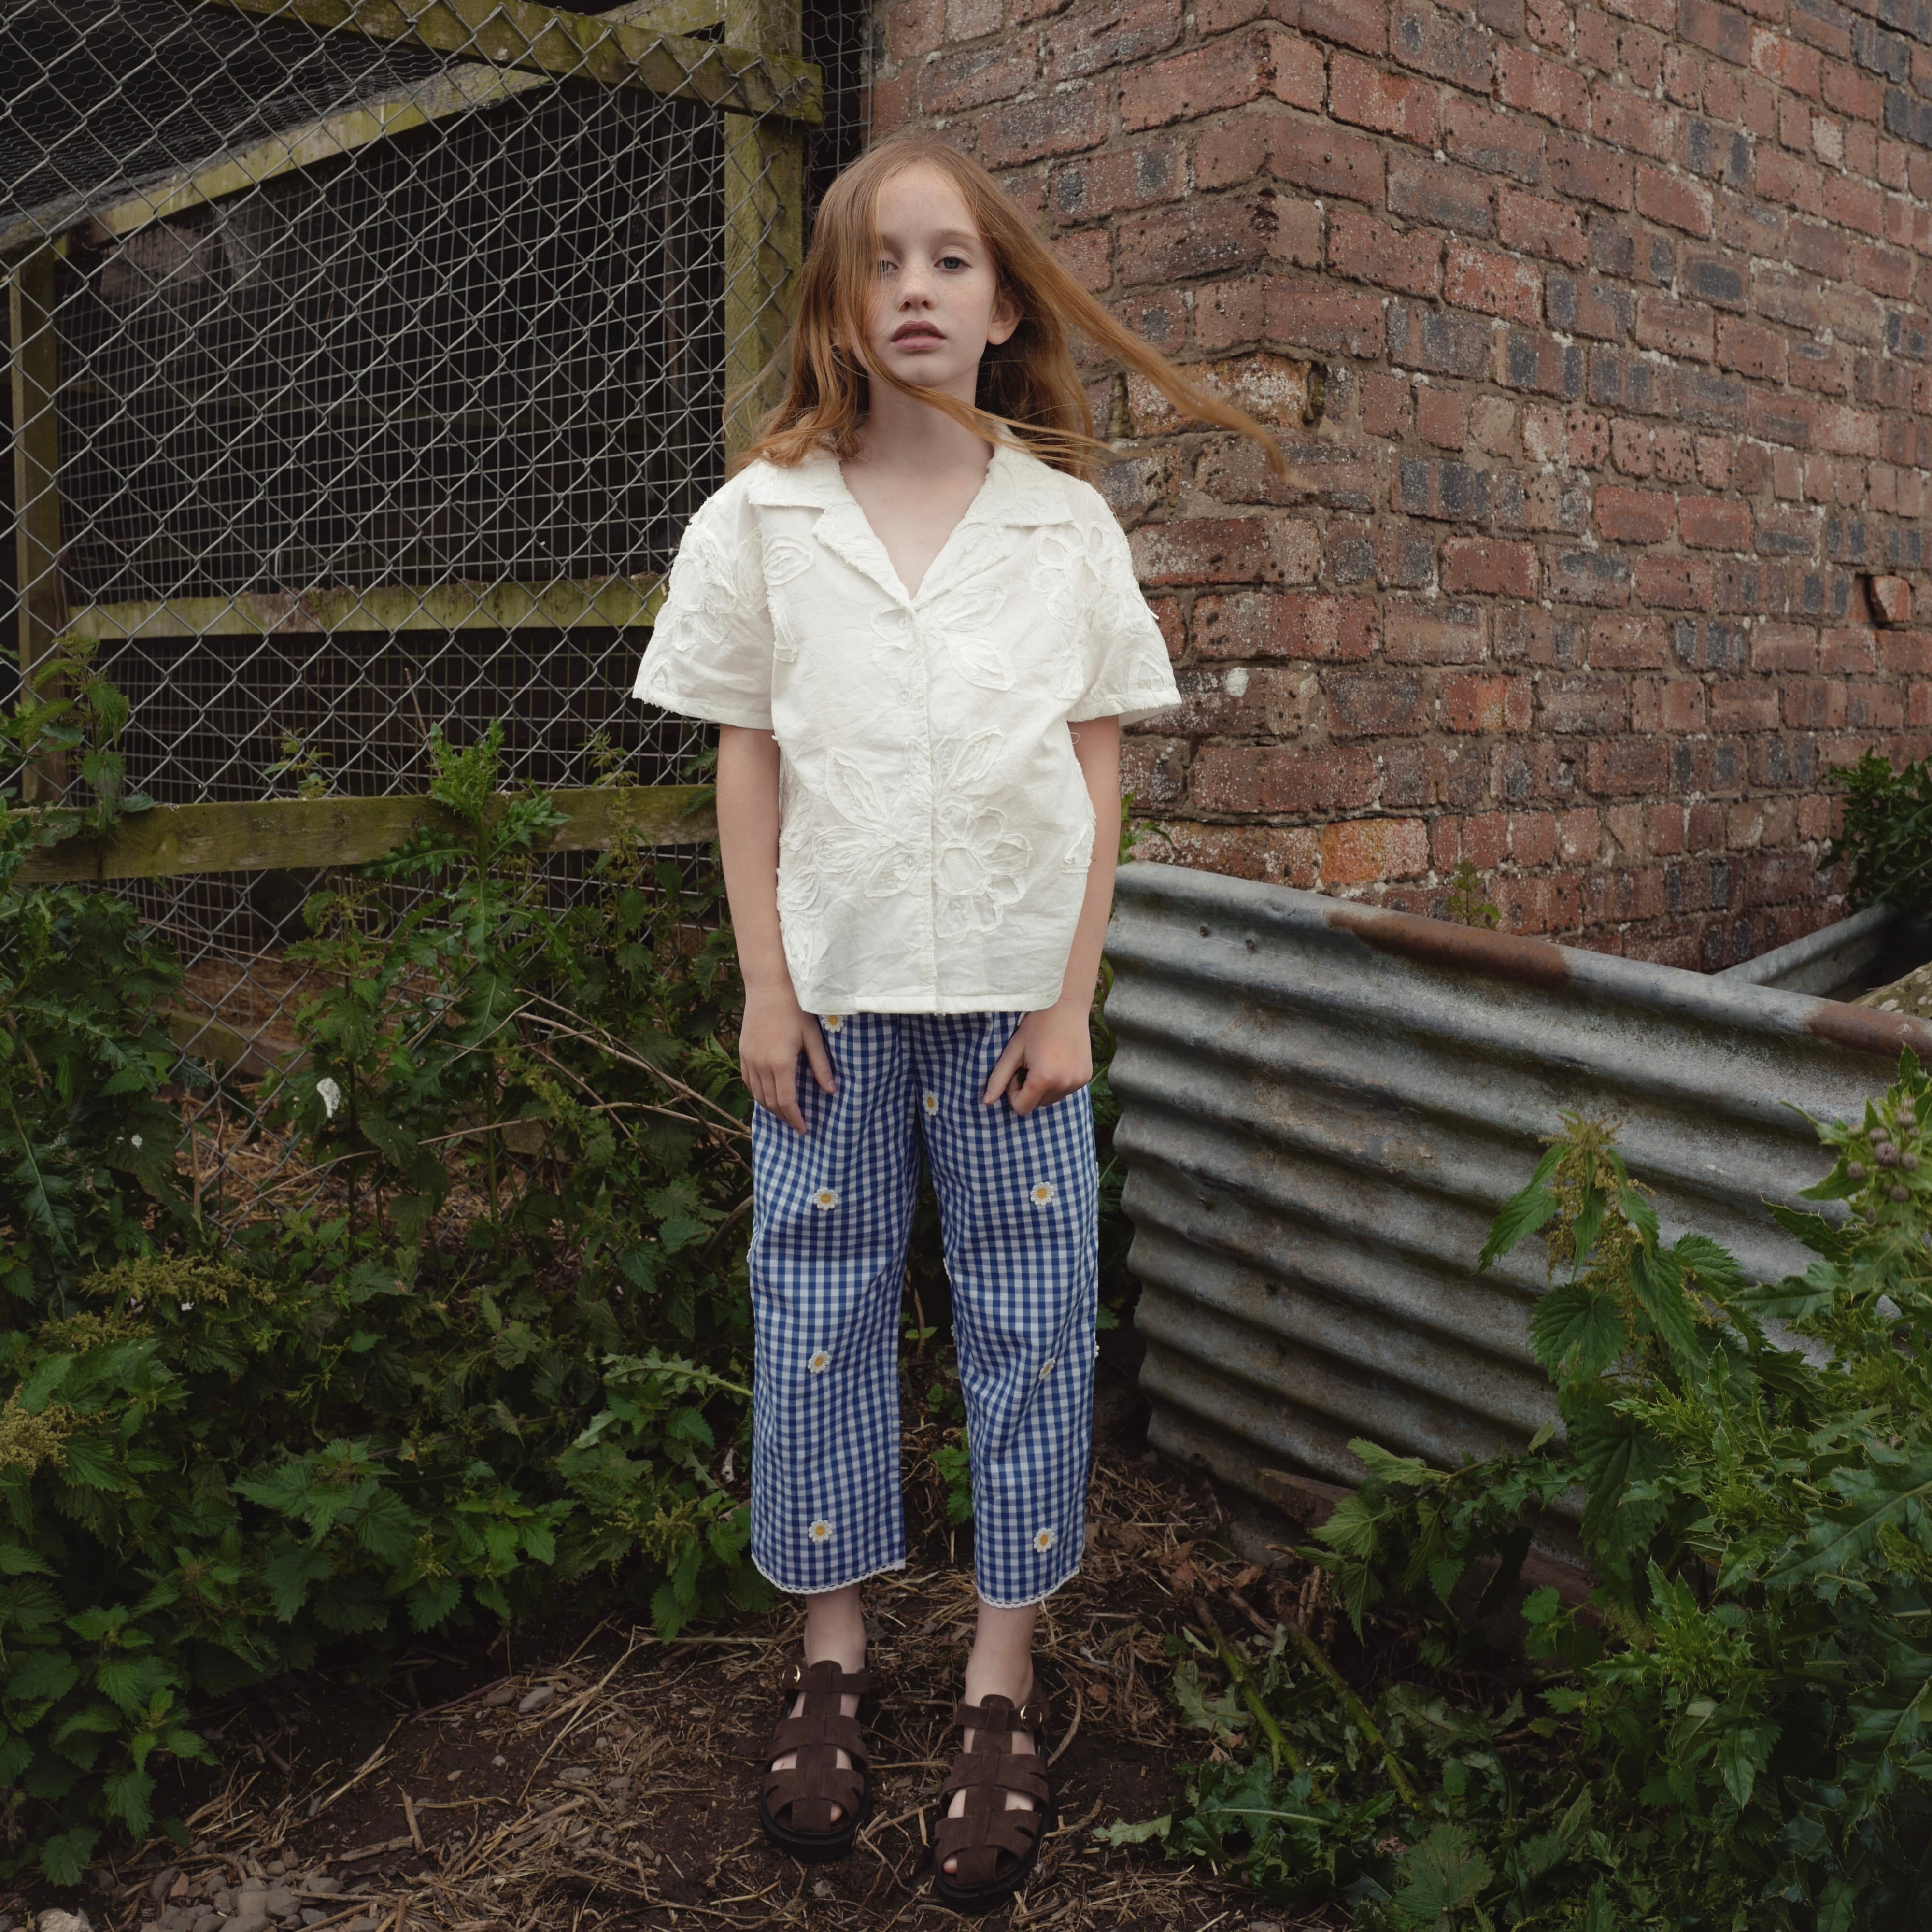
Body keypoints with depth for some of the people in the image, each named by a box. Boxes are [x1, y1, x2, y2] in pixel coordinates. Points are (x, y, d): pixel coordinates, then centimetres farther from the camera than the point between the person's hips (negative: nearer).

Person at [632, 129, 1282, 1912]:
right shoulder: (763, 519, 2)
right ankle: (833, 1656, 25)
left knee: (1030, 1318, 4)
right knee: (820, 1310, 8)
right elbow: (749, 768, 3)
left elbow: (1098, 781, 2)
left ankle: (1003, 1687, 18)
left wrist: (1072, 1003, -3)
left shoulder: (1068, 524, 2)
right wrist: (767, 989, -2)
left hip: (1013, 986, 0)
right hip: (835, 988, 1)